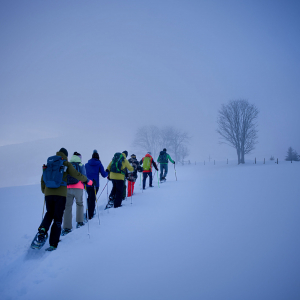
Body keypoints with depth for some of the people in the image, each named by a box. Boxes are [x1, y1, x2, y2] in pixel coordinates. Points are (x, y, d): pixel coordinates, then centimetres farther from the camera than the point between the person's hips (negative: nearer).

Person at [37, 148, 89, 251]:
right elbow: (77, 175, -2)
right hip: (60, 194, -3)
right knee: (57, 219, 4)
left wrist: (44, 191, 31)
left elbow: (43, 179, 17)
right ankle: (53, 244, 1)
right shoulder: (66, 164, 2)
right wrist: (85, 179, 17)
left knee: (49, 213, 24)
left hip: (48, 193, 3)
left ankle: (42, 229, -3)